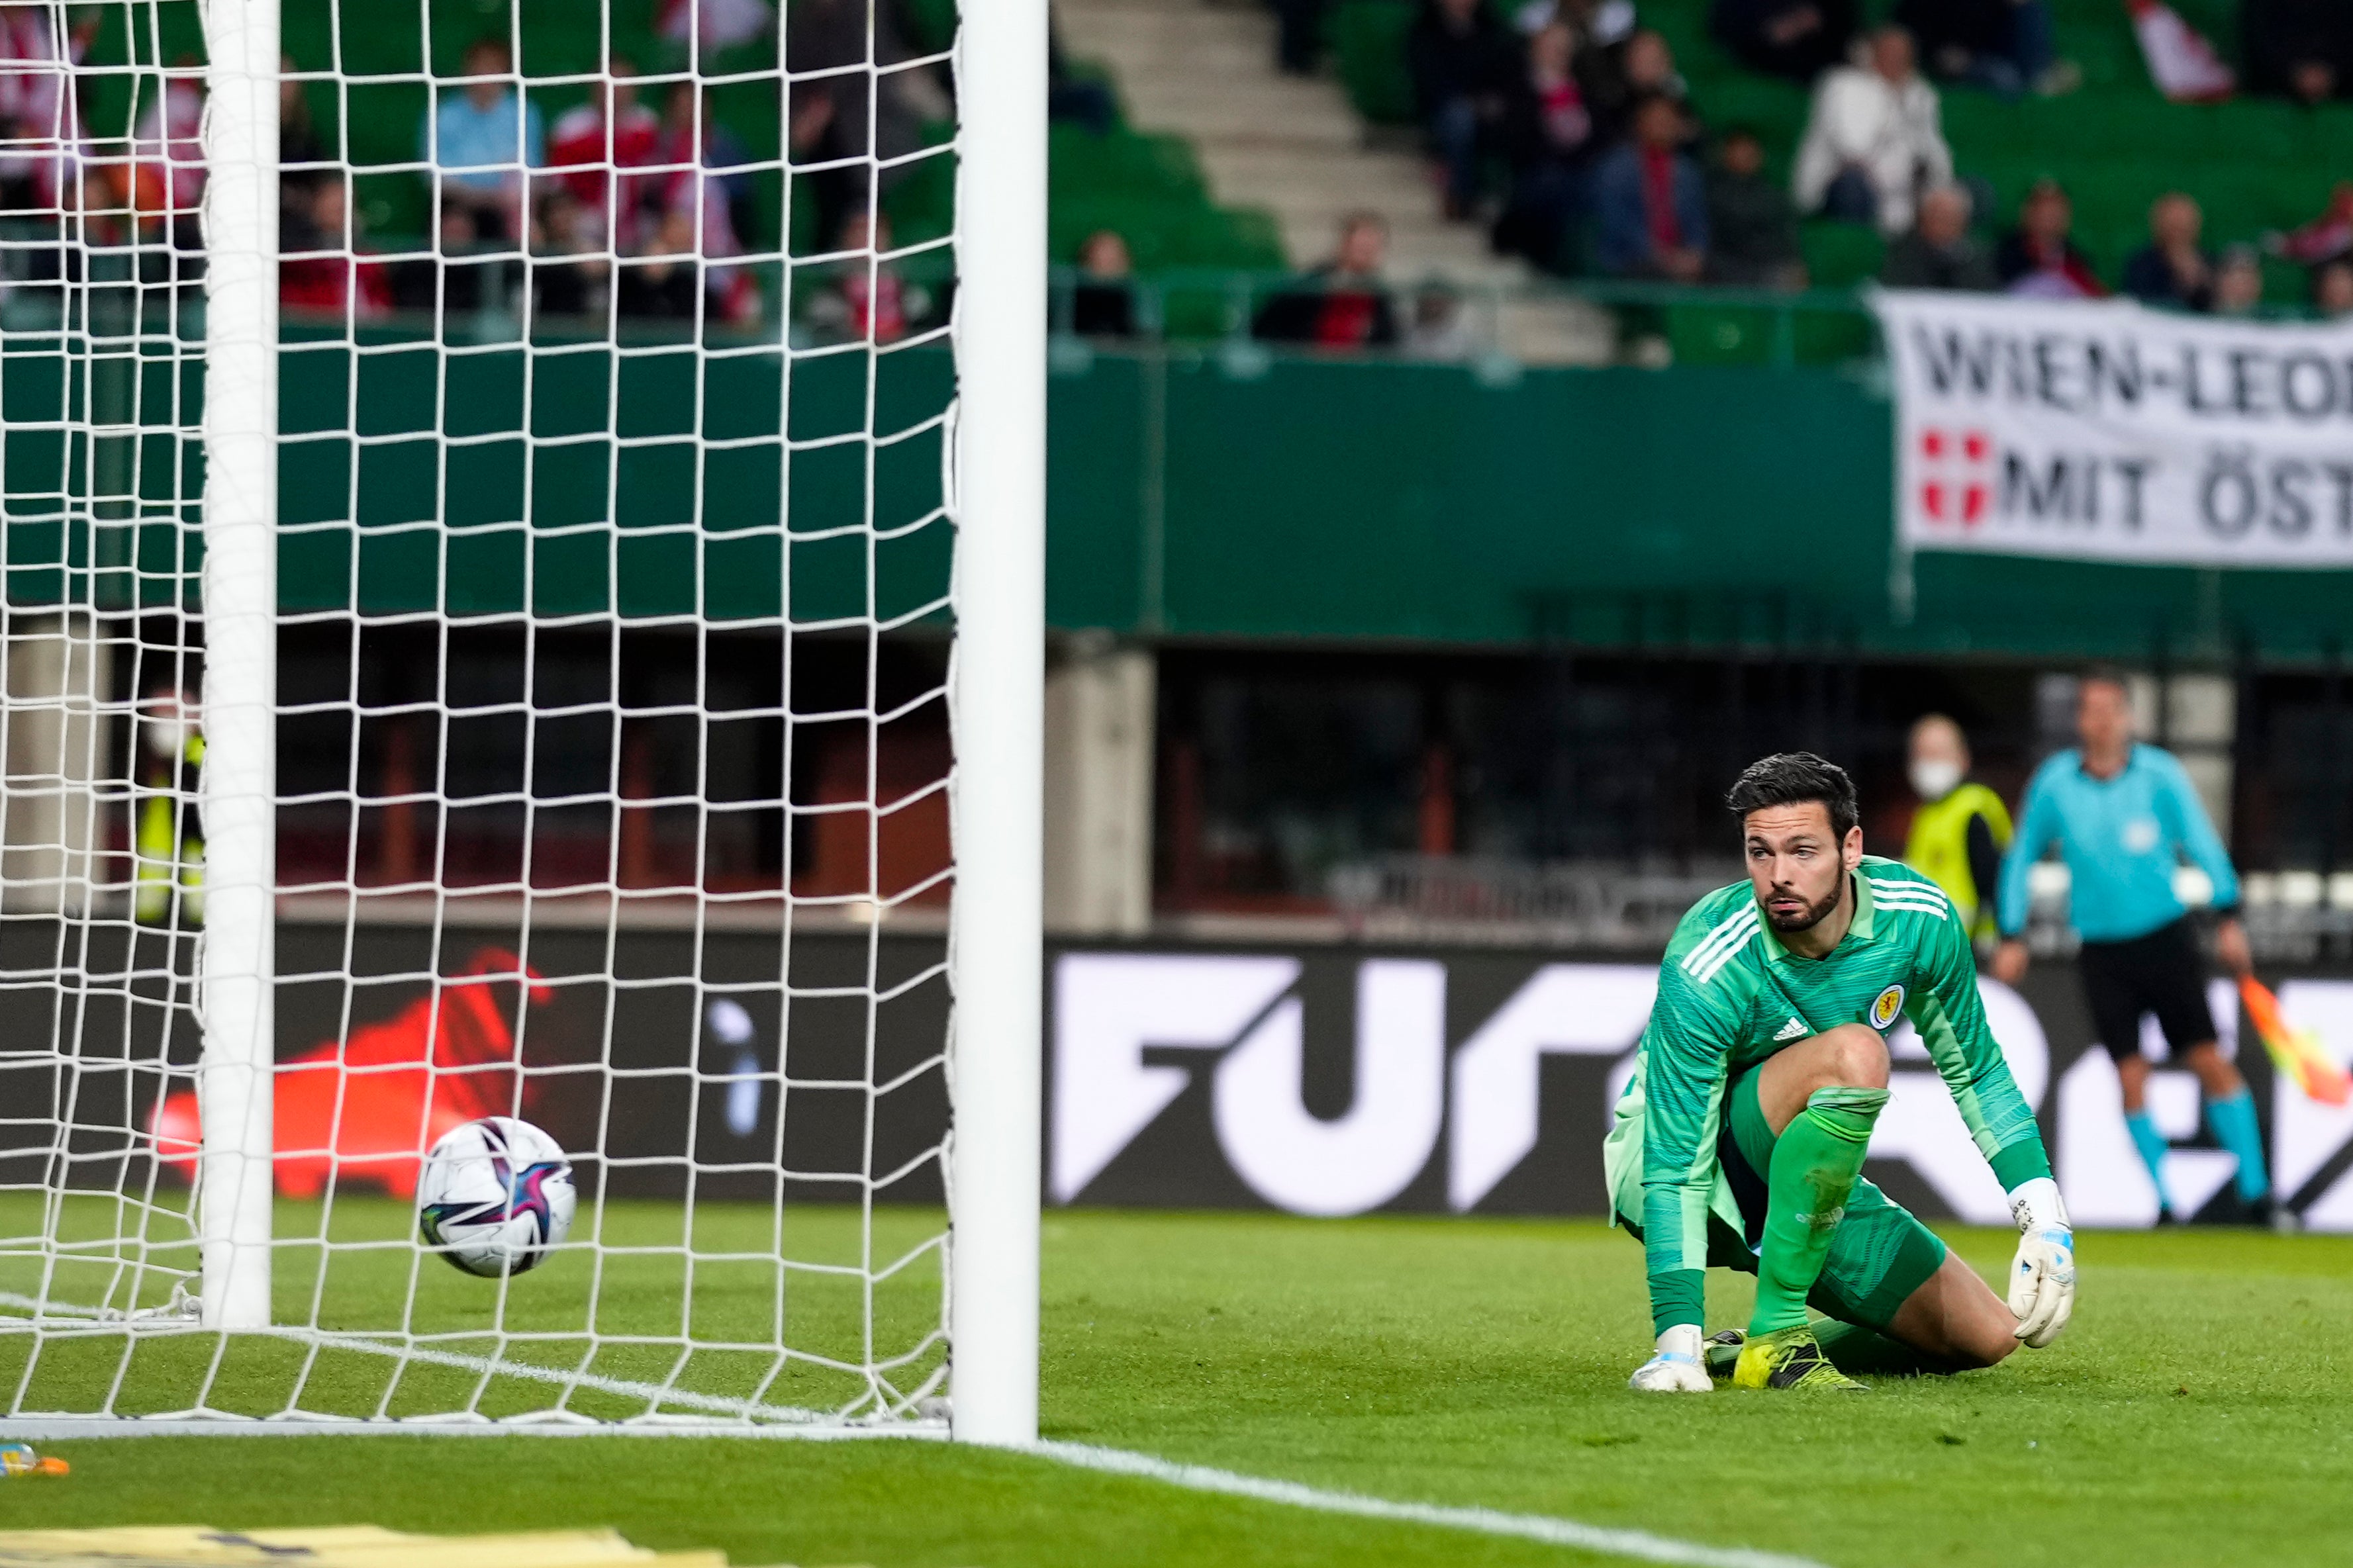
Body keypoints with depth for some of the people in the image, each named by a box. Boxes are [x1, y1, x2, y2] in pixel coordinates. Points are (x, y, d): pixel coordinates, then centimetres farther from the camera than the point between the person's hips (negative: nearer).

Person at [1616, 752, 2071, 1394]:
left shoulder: (1918, 919, -14)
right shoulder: (1706, 972, -30)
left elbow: (1975, 1073, 2)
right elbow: (1676, 1168, -30)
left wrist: (2046, 1218, -6)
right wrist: (1678, 1339, -38)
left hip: (1807, 1179, 6)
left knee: (1987, 1337, -2)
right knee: (1853, 1053, -35)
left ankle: (1747, 1352, 11)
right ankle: (1776, 1334, -29)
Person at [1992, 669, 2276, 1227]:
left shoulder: (2160, 774, -5)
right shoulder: (2053, 783, -2)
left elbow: (2202, 844, 0)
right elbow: (2021, 858, 10)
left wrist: (2228, 919, -6)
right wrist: (2011, 938, 9)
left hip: (2167, 939, -1)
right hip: (2101, 948, 1)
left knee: (2210, 1061, -5)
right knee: (2131, 1078, -5)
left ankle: (2256, 1191, 1)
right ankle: (2166, 1202, 5)